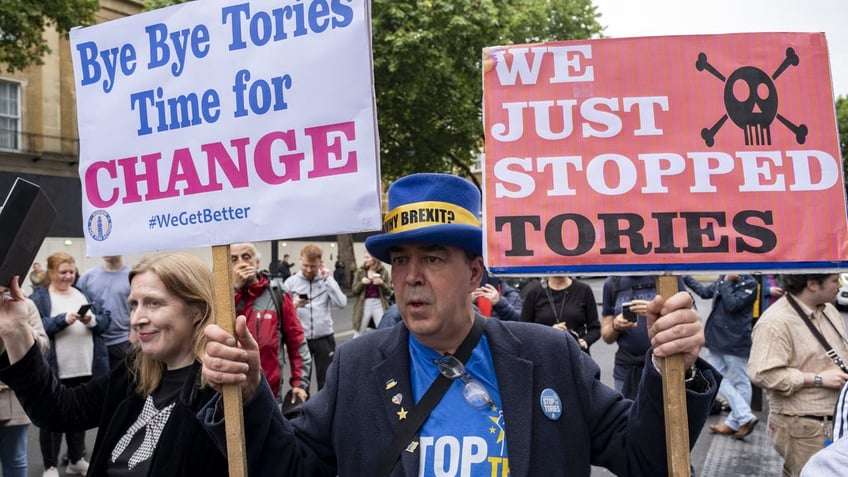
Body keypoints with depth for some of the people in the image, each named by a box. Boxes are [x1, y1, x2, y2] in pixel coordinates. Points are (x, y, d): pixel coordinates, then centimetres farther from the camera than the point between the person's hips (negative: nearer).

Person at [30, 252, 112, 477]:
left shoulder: (84, 294, 12)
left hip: (86, 368, 5)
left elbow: (106, 320, 7)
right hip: (54, 370, -5)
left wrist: (92, 319, -13)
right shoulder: (39, 298, -3)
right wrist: (63, 319, -26)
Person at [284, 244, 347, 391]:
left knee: (326, 381, 9)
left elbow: (341, 303, -11)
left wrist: (328, 279, -12)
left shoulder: (327, 280, 3)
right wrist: (293, 305, -23)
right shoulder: (291, 282, 0)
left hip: (324, 339, 1)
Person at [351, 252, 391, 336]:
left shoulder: (383, 271, 2)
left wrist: (382, 283, -15)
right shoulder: (360, 271, 4)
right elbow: (354, 290, 3)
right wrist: (361, 283, -15)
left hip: (379, 304, -1)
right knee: (358, 333, 5)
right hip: (364, 304, 1)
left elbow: (389, 291, 3)